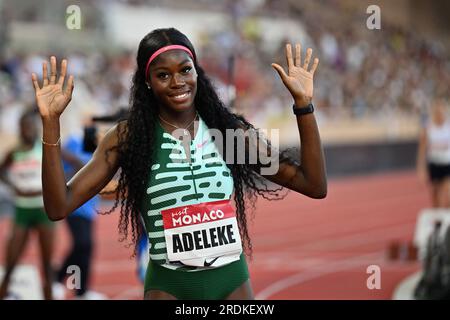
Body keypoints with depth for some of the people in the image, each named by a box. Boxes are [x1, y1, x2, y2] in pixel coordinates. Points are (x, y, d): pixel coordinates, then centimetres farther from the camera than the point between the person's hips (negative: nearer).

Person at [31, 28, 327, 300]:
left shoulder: (229, 130, -1)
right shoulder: (129, 138, -5)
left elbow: (315, 186, -3)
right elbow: (59, 206, -11)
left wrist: (303, 104, -10)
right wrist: (51, 121, -19)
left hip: (233, 280, 2)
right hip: (169, 286, -1)